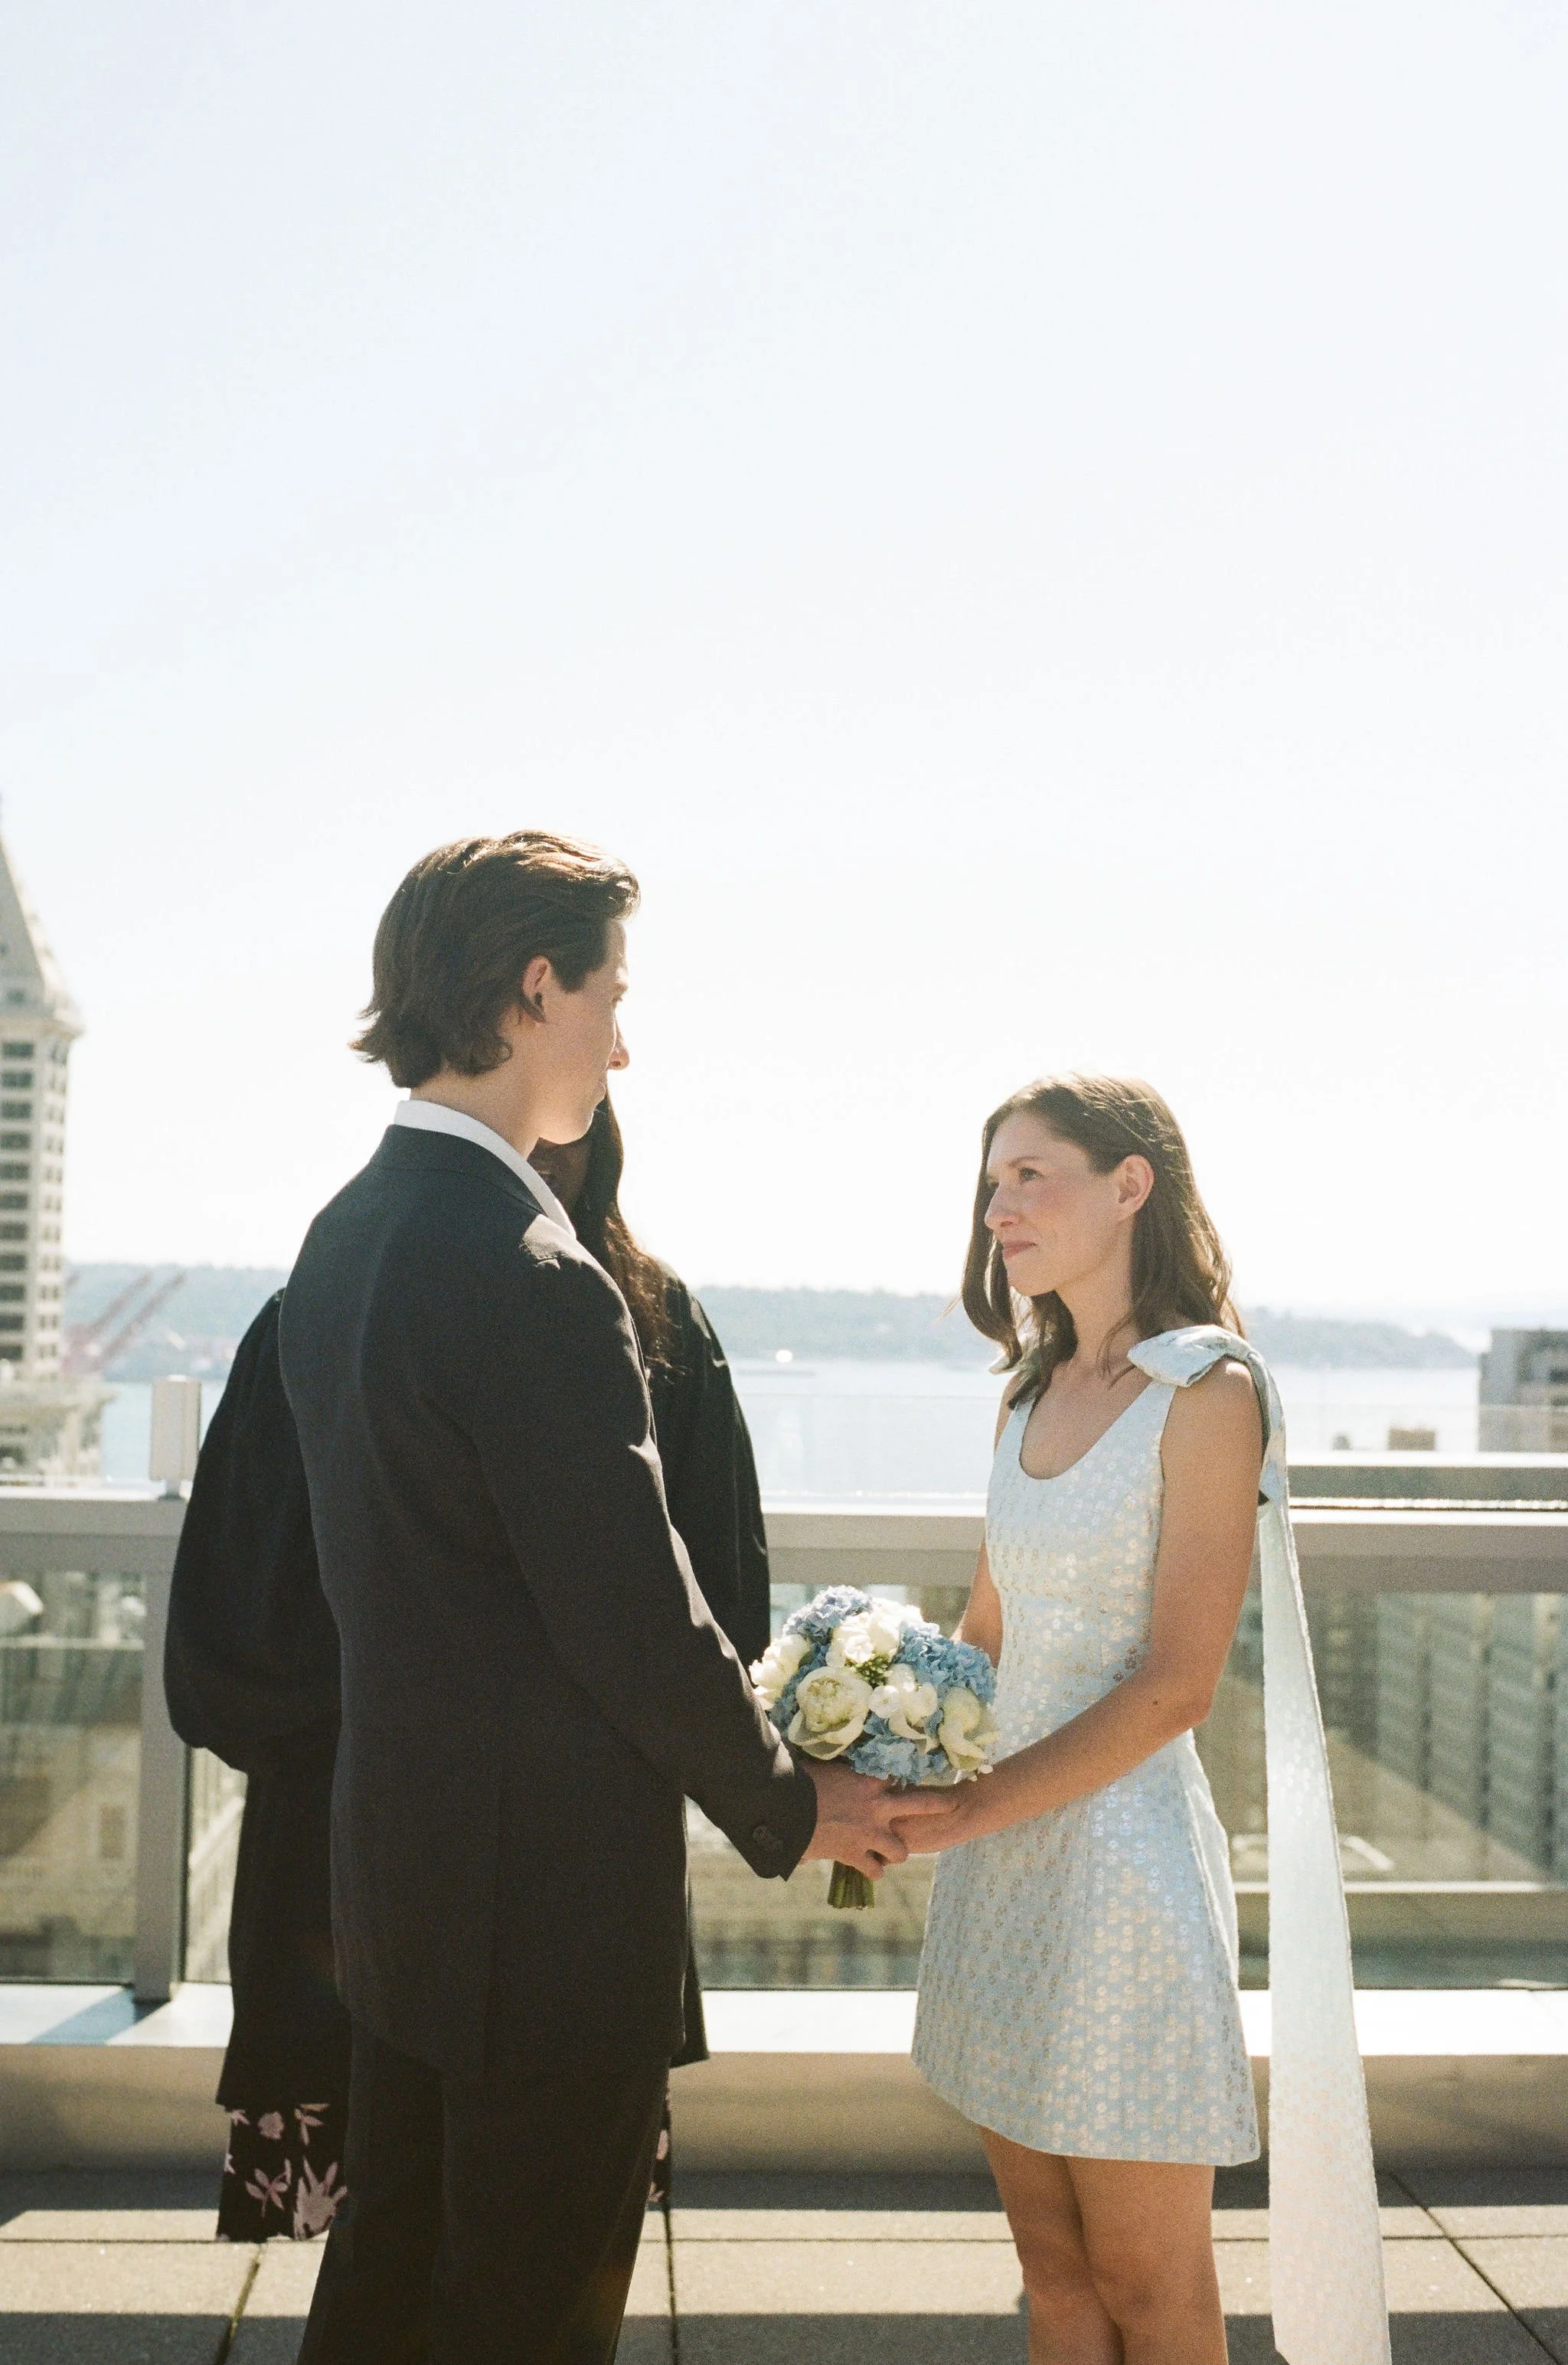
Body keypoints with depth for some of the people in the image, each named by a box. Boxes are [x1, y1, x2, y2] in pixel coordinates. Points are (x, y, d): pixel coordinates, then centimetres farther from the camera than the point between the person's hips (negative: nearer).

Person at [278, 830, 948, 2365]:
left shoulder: (346, 1234, 6)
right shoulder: (530, 1277, -24)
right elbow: (637, 1619, -21)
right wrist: (789, 1808, -4)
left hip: (396, 1862, 9)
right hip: (546, 1888, -9)